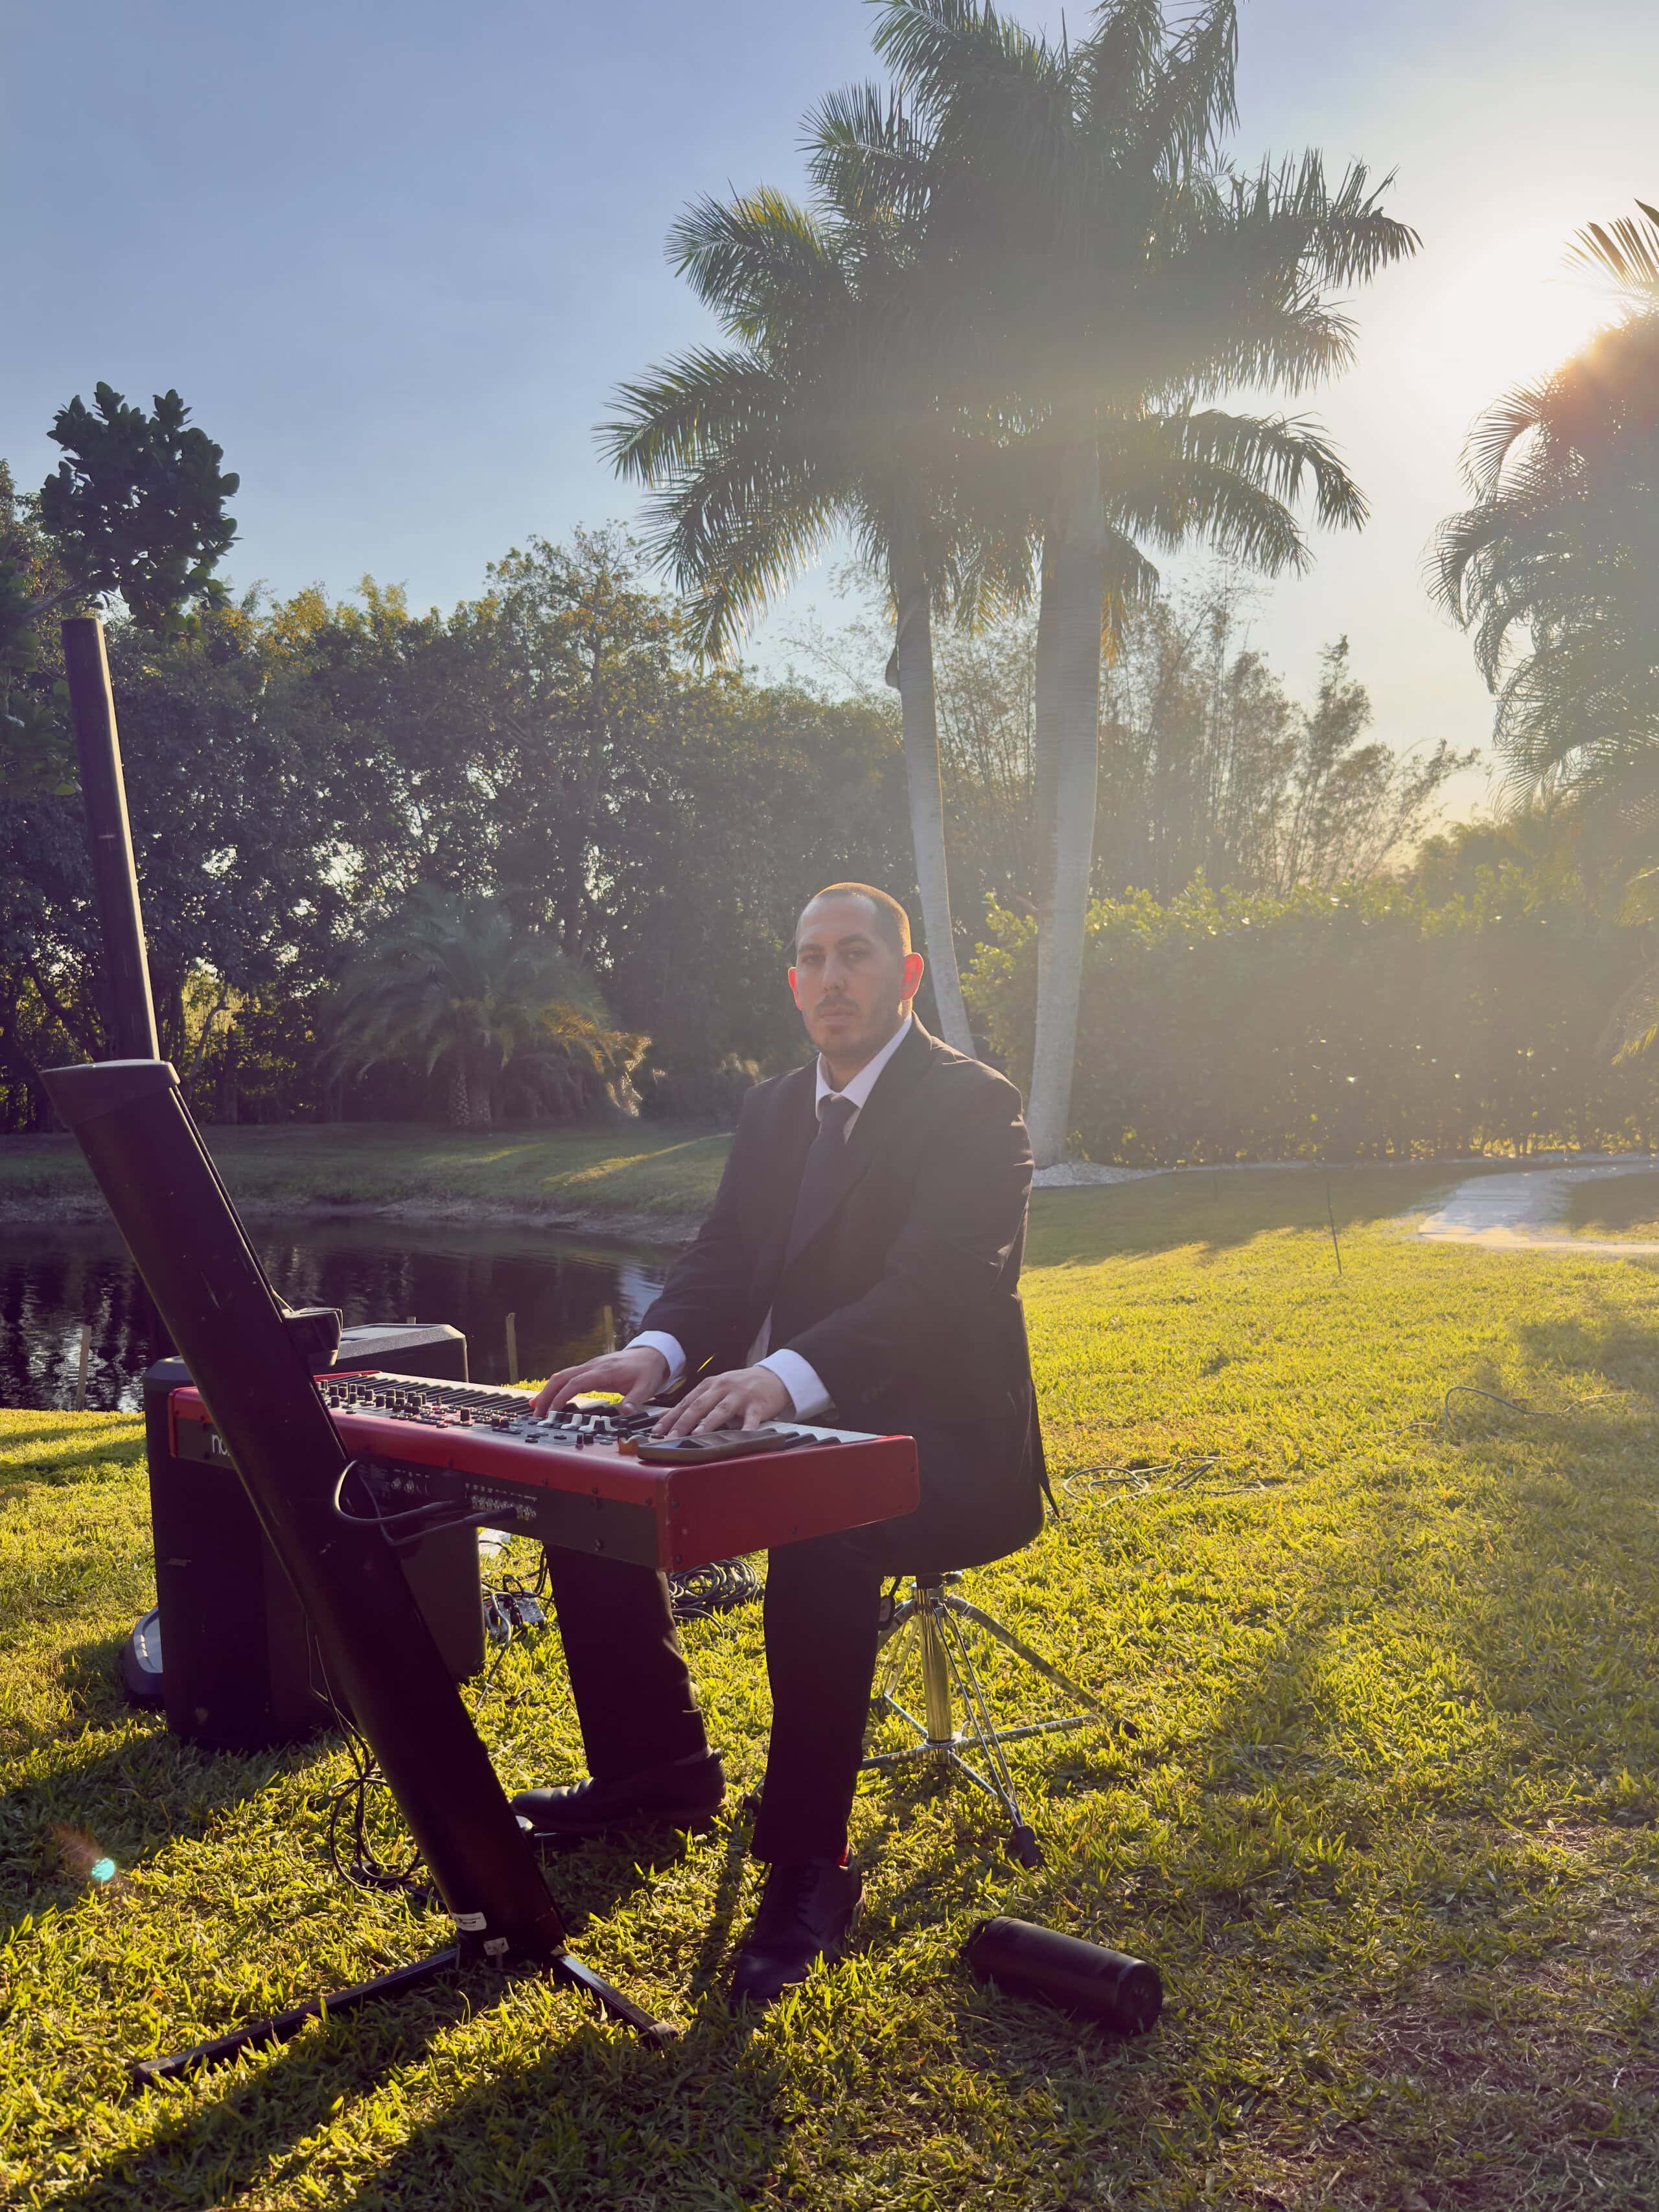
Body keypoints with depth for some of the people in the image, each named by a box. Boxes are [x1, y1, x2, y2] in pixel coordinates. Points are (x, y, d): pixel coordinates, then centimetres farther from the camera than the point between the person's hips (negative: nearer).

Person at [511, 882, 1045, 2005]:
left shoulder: (973, 1105, -12)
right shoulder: (774, 1111, 12)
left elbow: (942, 1282, -27)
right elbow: (723, 1263, 7)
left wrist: (790, 1373, -43)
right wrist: (659, 1351, -17)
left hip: (942, 1443, -7)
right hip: (803, 1422, 8)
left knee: (820, 1530, -37)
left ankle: (808, 1864, -17)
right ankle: (658, 1767, 14)